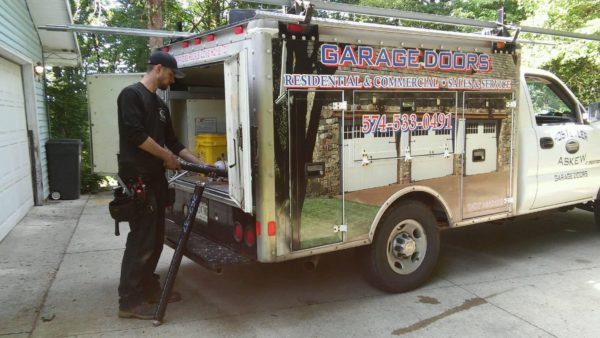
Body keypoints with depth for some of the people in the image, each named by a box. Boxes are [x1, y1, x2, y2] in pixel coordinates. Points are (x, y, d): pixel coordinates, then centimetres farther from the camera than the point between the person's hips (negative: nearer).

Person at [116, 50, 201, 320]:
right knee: (141, 239, -8)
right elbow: (136, 134, -18)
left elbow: (172, 141, 21)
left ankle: (149, 288, 24)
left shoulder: (160, 105, 19)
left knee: (155, 238, 12)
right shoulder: (131, 94, -7)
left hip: (155, 178, 9)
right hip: (137, 178, -9)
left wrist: (200, 163, 16)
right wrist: (167, 157, -9)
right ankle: (129, 301, 1)